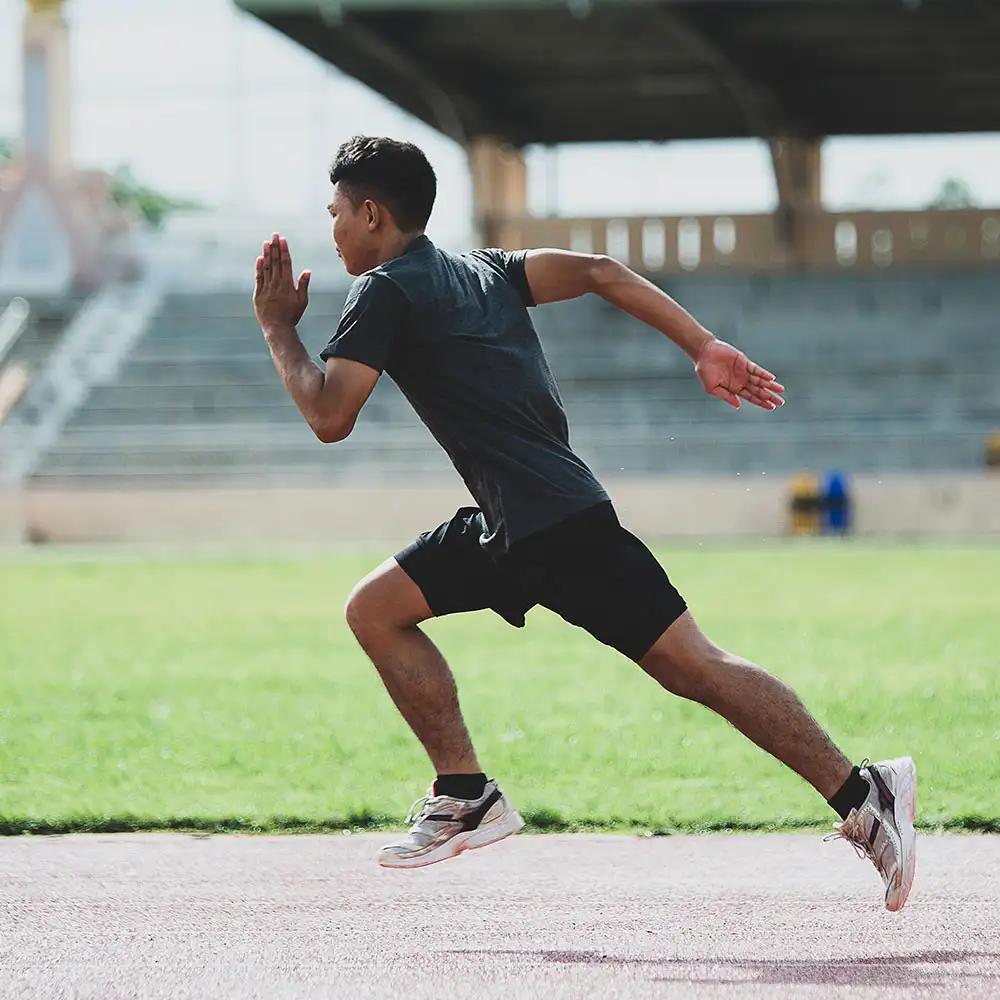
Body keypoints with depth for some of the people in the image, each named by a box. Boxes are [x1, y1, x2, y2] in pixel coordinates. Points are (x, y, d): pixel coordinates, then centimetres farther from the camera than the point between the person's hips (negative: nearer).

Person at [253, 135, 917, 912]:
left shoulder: (384, 293, -3)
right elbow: (600, 273, 9)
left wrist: (279, 329, 5)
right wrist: (706, 348, 3)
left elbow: (329, 417, -10)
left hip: (556, 526, -9)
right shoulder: (484, 271, 21)